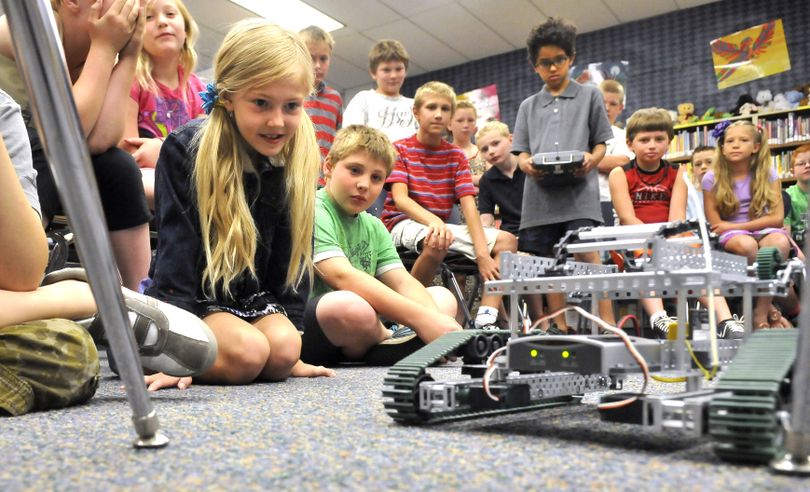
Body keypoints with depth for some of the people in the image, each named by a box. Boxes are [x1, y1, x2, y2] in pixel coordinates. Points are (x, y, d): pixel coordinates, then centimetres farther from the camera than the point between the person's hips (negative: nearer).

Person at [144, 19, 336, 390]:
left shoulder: (297, 163, -5)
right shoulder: (186, 150, -17)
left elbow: (292, 254, 1)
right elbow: (176, 248, -18)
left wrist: (292, 332, -1)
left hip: (254, 294, 4)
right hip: (193, 294, -4)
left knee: (283, 351, -22)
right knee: (247, 353, -27)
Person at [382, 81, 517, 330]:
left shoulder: (456, 156, 10)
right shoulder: (400, 149, -1)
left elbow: (468, 205, -2)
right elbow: (400, 199, -15)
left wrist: (482, 252, -17)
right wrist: (434, 221, -36)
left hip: (441, 225, 6)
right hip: (402, 223, -5)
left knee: (506, 240, -9)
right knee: (436, 241, -40)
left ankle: (485, 320, -21)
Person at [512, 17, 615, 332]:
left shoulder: (589, 95, 13)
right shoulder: (528, 106, 18)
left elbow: (601, 142, 9)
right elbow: (521, 151, 12)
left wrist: (591, 159, -13)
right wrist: (526, 164, -12)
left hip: (579, 190, -3)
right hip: (540, 193, 3)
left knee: (587, 254, -15)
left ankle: (607, 324, -11)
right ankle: (561, 326, 10)